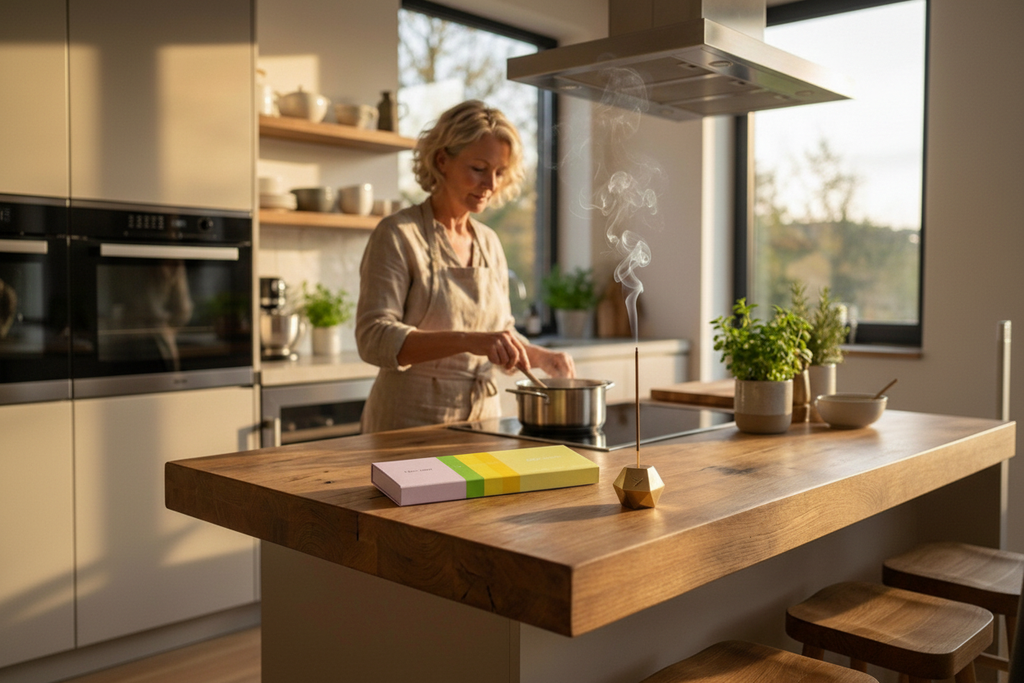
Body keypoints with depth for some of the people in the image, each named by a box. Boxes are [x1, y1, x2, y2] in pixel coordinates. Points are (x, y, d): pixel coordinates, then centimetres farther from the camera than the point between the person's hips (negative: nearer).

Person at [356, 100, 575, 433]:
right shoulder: (398, 235, -9)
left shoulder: (489, 243, 10)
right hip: (411, 425, -5)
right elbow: (374, 338, -20)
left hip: (482, 419, 5)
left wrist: (540, 356, 0)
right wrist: (468, 341, -32)